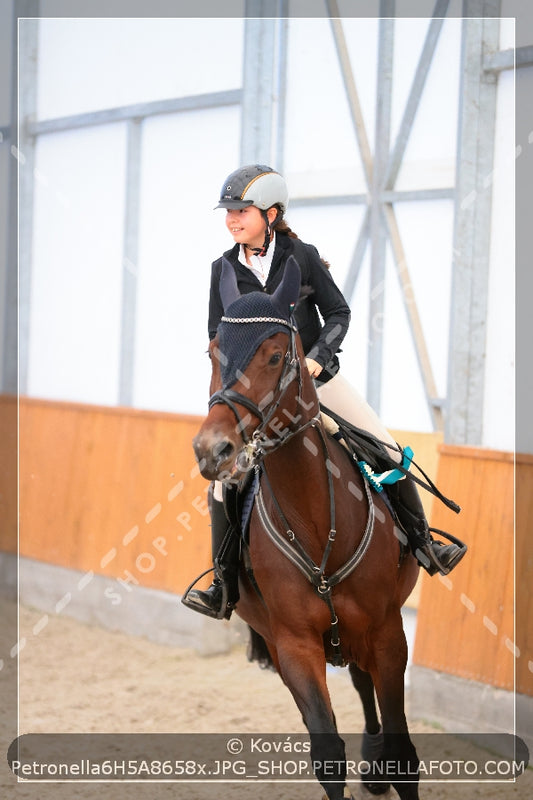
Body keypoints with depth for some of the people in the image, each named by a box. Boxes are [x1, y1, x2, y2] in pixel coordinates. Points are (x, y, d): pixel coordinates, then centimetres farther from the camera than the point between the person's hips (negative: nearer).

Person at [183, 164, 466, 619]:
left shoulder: (302, 257, -5)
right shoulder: (224, 269, 0)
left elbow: (338, 313, -1)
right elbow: (218, 335, 6)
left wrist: (316, 357, -16)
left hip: (317, 375, -1)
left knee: (387, 450, -5)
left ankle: (422, 543, 12)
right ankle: (224, 588, -4)